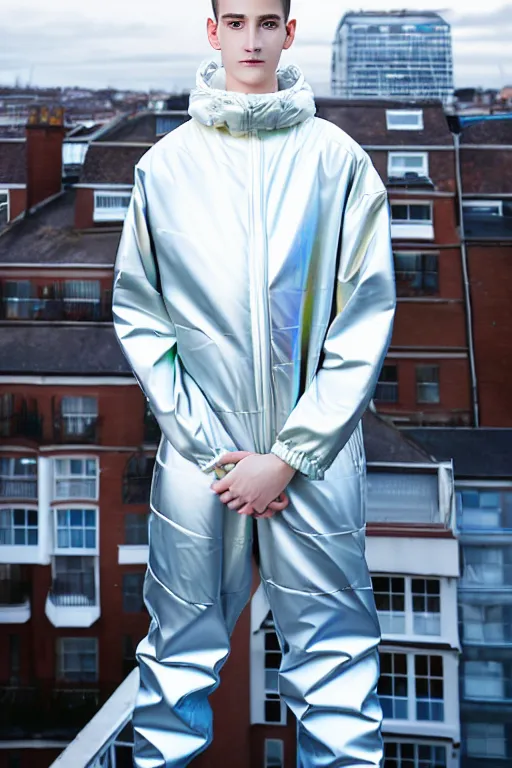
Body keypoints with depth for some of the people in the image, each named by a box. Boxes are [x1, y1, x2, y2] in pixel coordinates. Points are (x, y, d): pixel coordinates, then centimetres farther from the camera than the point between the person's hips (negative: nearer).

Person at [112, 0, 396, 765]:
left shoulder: (339, 159, 0)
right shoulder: (165, 164, 4)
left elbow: (367, 316, -3)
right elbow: (136, 308, 4)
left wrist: (292, 455, -8)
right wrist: (203, 443, -5)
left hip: (316, 451, -1)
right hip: (198, 451, 1)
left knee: (335, 645, 5)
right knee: (182, 642, 10)